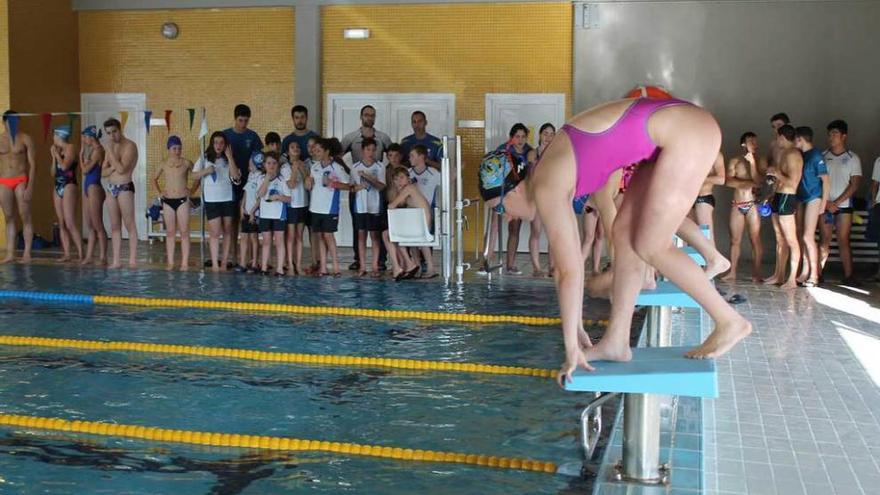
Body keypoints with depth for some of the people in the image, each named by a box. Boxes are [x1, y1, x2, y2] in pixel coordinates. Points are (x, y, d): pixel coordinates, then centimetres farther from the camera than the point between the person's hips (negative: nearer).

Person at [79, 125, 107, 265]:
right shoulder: (92, 150, 15)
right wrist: (83, 153, 12)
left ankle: (103, 257, -3)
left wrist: (81, 154, -5)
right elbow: (85, 169, 13)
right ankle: (88, 256, 15)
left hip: (94, 189, -10)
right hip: (88, 188, 10)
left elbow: (85, 169, -15)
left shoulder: (98, 150, -12)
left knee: (97, 226, -6)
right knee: (90, 226, 11)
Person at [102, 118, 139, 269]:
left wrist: (110, 150, -15)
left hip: (125, 187, -7)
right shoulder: (110, 147, 15)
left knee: (130, 225, -6)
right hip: (112, 188, 7)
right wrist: (113, 167, -7)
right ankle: (116, 261, 8)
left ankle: (132, 260, -6)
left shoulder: (130, 146, -8)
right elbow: (103, 172, 14)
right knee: (114, 226, 6)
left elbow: (121, 169, -19)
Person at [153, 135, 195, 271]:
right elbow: (155, 179, 20)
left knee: (184, 232, -2)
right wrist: (159, 191, 7)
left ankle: (185, 262, 0)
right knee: (170, 232, 6)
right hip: (168, 201, 3)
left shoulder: (186, 163, -2)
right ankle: (170, 262, 10)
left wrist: (192, 190, -1)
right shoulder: (163, 164, 5)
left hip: (183, 200, -2)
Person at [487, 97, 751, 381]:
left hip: (688, 132, -9)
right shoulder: (551, 176, 12)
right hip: (677, 132, 9)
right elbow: (569, 257, 17)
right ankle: (616, 342, 11)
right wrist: (576, 327, 21)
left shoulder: (546, 187, -13)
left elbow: (569, 271, -15)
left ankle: (729, 321, 8)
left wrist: (572, 348, -9)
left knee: (650, 247, -4)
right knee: (625, 233, 7)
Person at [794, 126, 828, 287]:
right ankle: (805, 272, 14)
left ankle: (814, 274, -2)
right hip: (800, 199, 8)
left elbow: (825, 179, -11)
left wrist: (824, 202, -14)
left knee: (808, 237, -9)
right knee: (801, 237, 8)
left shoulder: (816, 155, -10)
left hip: (813, 199, -7)